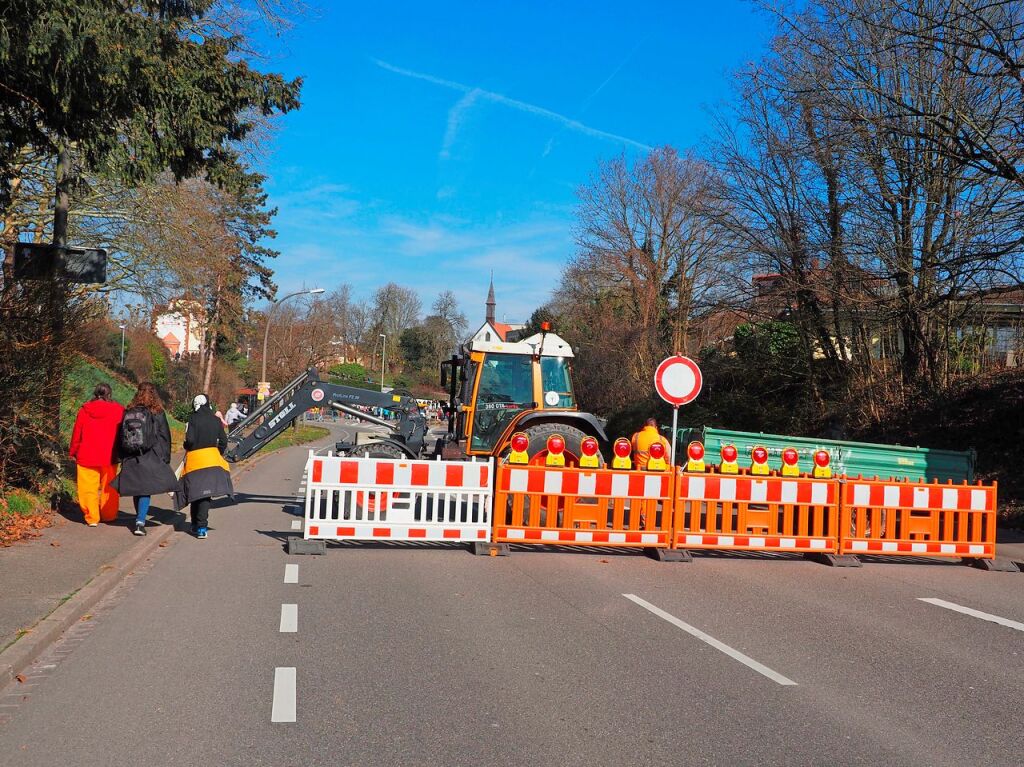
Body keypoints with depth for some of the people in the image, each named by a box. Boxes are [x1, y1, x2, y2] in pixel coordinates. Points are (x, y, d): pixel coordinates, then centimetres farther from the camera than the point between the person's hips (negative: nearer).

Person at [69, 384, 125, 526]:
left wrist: (73, 452, 15)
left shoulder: (84, 410, -1)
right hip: (109, 456, 0)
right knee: (108, 487, 13)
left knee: (89, 487, 4)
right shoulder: (118, 410, -3)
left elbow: (76, 433, 4)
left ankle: (92, 518, 2)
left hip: (87, 456, 0)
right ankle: (109, 515, 20)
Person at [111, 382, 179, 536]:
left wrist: (123, 457, 19)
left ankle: (140, 519, 23)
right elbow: (165, 438, -1)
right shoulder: (157, 414, -3)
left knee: (136, 489, 13)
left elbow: (120, 437, 12)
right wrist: (166, 459, 6)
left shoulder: (128, 413, 7)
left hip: (130, 459, 3)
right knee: (145, 490, -3)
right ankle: (140, 521, -15)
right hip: (150, 459, -3)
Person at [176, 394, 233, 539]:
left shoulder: (193, 419, -5)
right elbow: (223, 441, 6)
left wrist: (187, 447, 8)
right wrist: (219, 454, 21)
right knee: (206, 493, 2)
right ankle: (201, 527, -5)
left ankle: (196, 525, 20)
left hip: (194, 458, -2)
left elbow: (190, 440, -13)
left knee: (195, 493, 10)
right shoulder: (216, 420, 5)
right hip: (212, 459, 2)